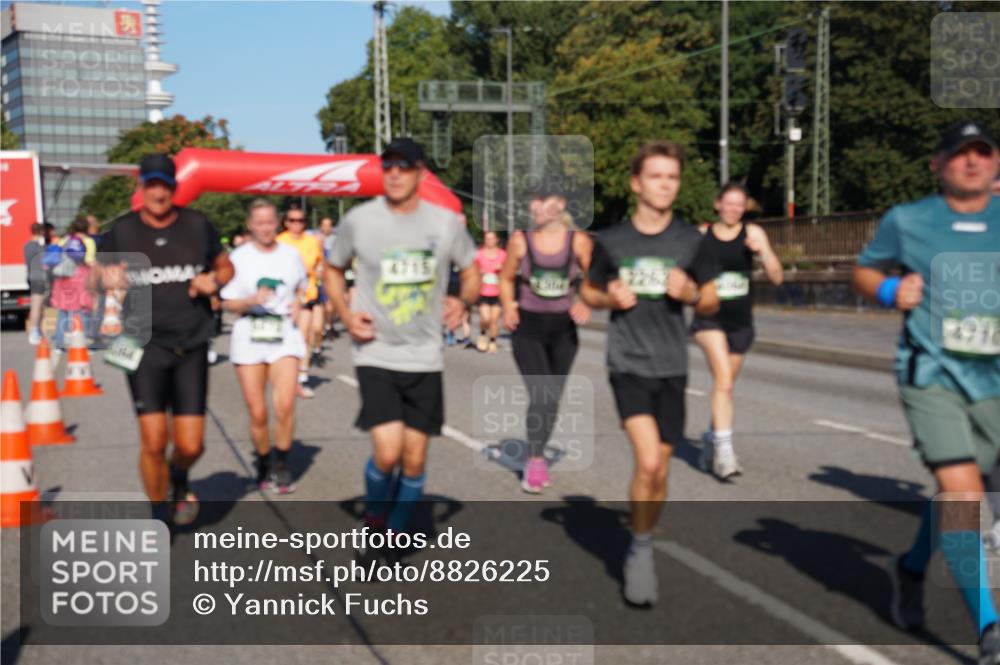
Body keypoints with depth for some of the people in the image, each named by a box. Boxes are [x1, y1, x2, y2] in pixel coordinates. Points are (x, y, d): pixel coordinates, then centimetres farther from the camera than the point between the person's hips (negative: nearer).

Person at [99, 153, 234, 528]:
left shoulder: (197, 225, 2)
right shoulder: (122, 230, 1)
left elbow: (226, 266, 15)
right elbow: (101, 275, 12)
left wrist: (214, 280, -7)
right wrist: (108, 279, -11)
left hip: (192, 346, 1)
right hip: (145, 345, -1)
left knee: (190, 445, -1)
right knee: (153, 442, -8)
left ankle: (179, 480, 36)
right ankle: (160, 519, 15)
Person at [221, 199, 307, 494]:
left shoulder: (291, 254, 6)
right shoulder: (238, 257, 0)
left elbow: (302, 287, 23)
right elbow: (229, 303, 1)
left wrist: (297, 302, 1)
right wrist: (252, 301, -19)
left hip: (285, 335, 1)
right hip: (249, 338, 0)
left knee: (285, 405, -18)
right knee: (257, 413, 2)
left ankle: (281, 464, 1)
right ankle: (263, 462, 27)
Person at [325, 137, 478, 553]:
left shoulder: (447, 222, -1)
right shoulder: (358, 220, -4)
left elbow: (471, 273, 12)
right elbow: (333, 270, 11)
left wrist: (462, 300, -10)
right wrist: (346, 315, -5)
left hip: (425, 359, 2)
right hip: (375, 356, -2)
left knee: (415, 458, 6)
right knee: (387, 452, -15)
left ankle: (394, 537, 27)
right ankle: (373, 517, 16)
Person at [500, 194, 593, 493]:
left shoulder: (579, 241, -6)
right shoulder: (521, 241, -5)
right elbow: (506, 279, 6)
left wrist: (585, 304, -16)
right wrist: (508, 306, -10)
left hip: (563, 327, 2)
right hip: (528, 326, -2)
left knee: (553, 398, 12)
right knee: (539, 393, -14)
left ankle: (536, 457, 32)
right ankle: (535, 460, 2)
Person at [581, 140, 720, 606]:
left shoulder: (690, 241, 1)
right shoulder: (611, 241, -1)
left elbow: (712, 303, 8)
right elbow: (588, 292, 13)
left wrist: (691, 293, -14)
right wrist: (610, 297, -9)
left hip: (671, 367, 2)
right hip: (628, 363, -2)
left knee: (660, 470, 9)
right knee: (648, 460, -19)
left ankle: (644, 547, 32)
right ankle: (640, 551, 3)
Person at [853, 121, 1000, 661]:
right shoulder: (906, 221, 2)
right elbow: (864, 270, 15)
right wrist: (890, 290, -7)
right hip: (931, 373, -3)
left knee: (956, 491, 16)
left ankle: (911, 568, 44)